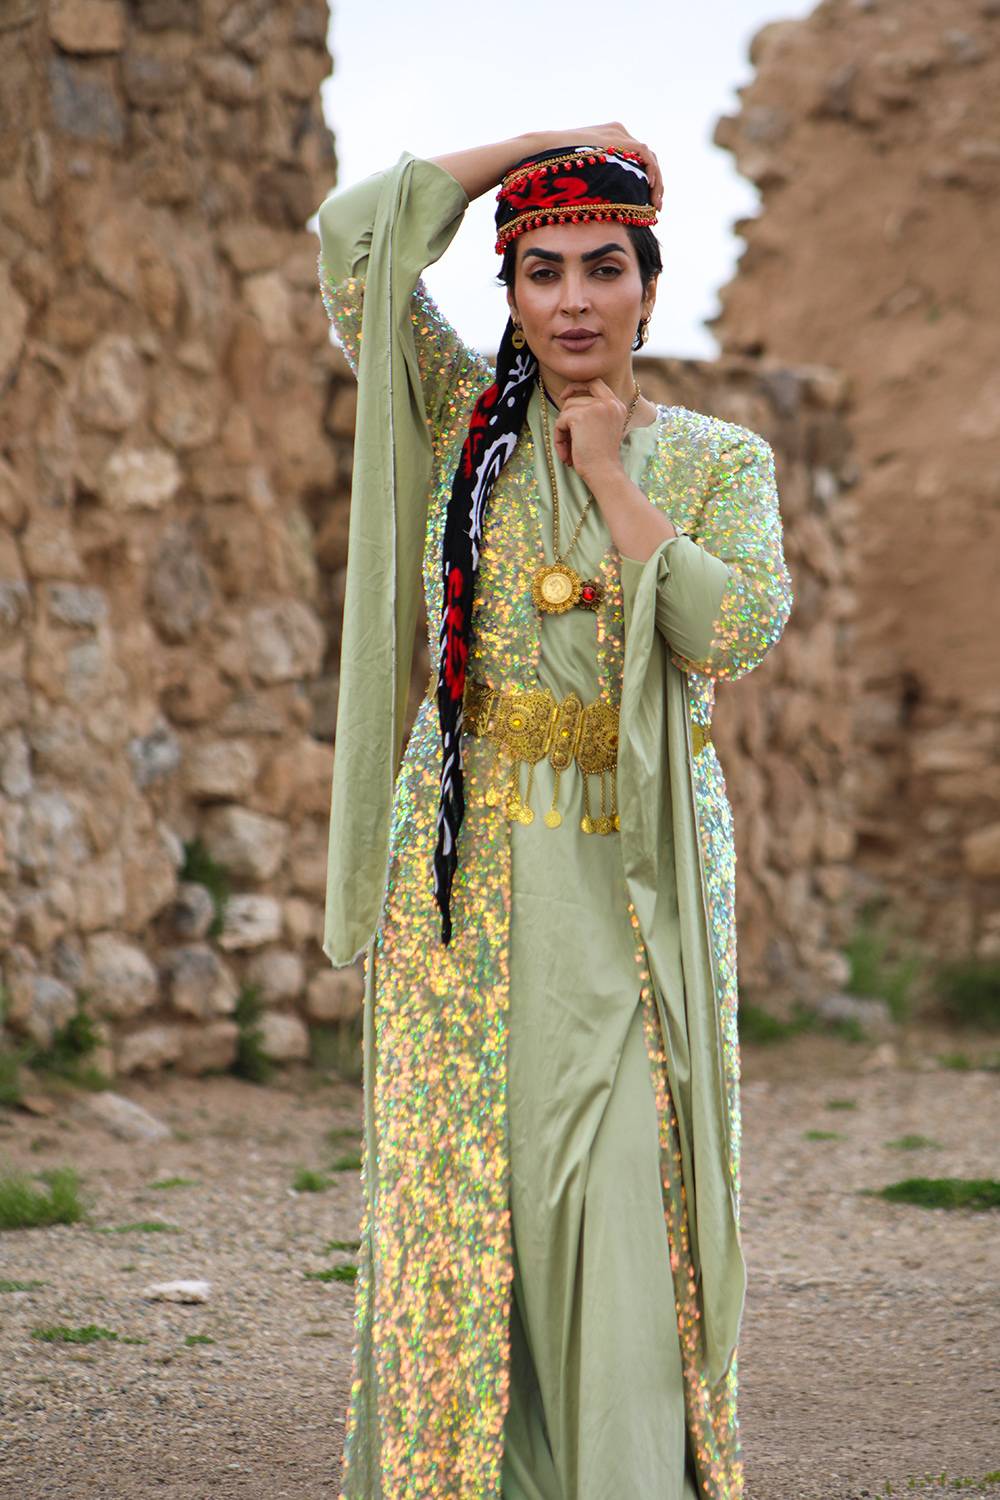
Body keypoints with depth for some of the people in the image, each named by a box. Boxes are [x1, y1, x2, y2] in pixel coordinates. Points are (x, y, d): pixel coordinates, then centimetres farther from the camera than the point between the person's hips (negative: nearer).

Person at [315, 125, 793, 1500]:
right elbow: (353, 239, -3)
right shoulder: (463, 420, 8)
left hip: (637, 878, -1)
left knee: (624, 1192, -6)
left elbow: (737, 631, -11)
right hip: (468, 868, 1)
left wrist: (611, 475, -7)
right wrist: (544, 144, 2)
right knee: (459, 1187, 0)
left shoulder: (719, 458, 7)